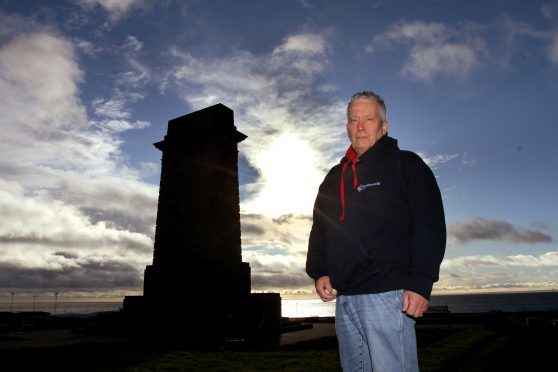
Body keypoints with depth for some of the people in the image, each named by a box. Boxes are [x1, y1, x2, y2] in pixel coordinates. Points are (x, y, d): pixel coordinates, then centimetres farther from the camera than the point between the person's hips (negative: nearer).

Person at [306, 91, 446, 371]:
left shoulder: (405, 165, 1)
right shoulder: (334, 177, 18)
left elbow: (431, 227, -7)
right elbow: (319, 232, 22)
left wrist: (420, 285, -15)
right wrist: (319, 272, 8)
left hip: (387, 295, -6)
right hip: (344, 298, 6)